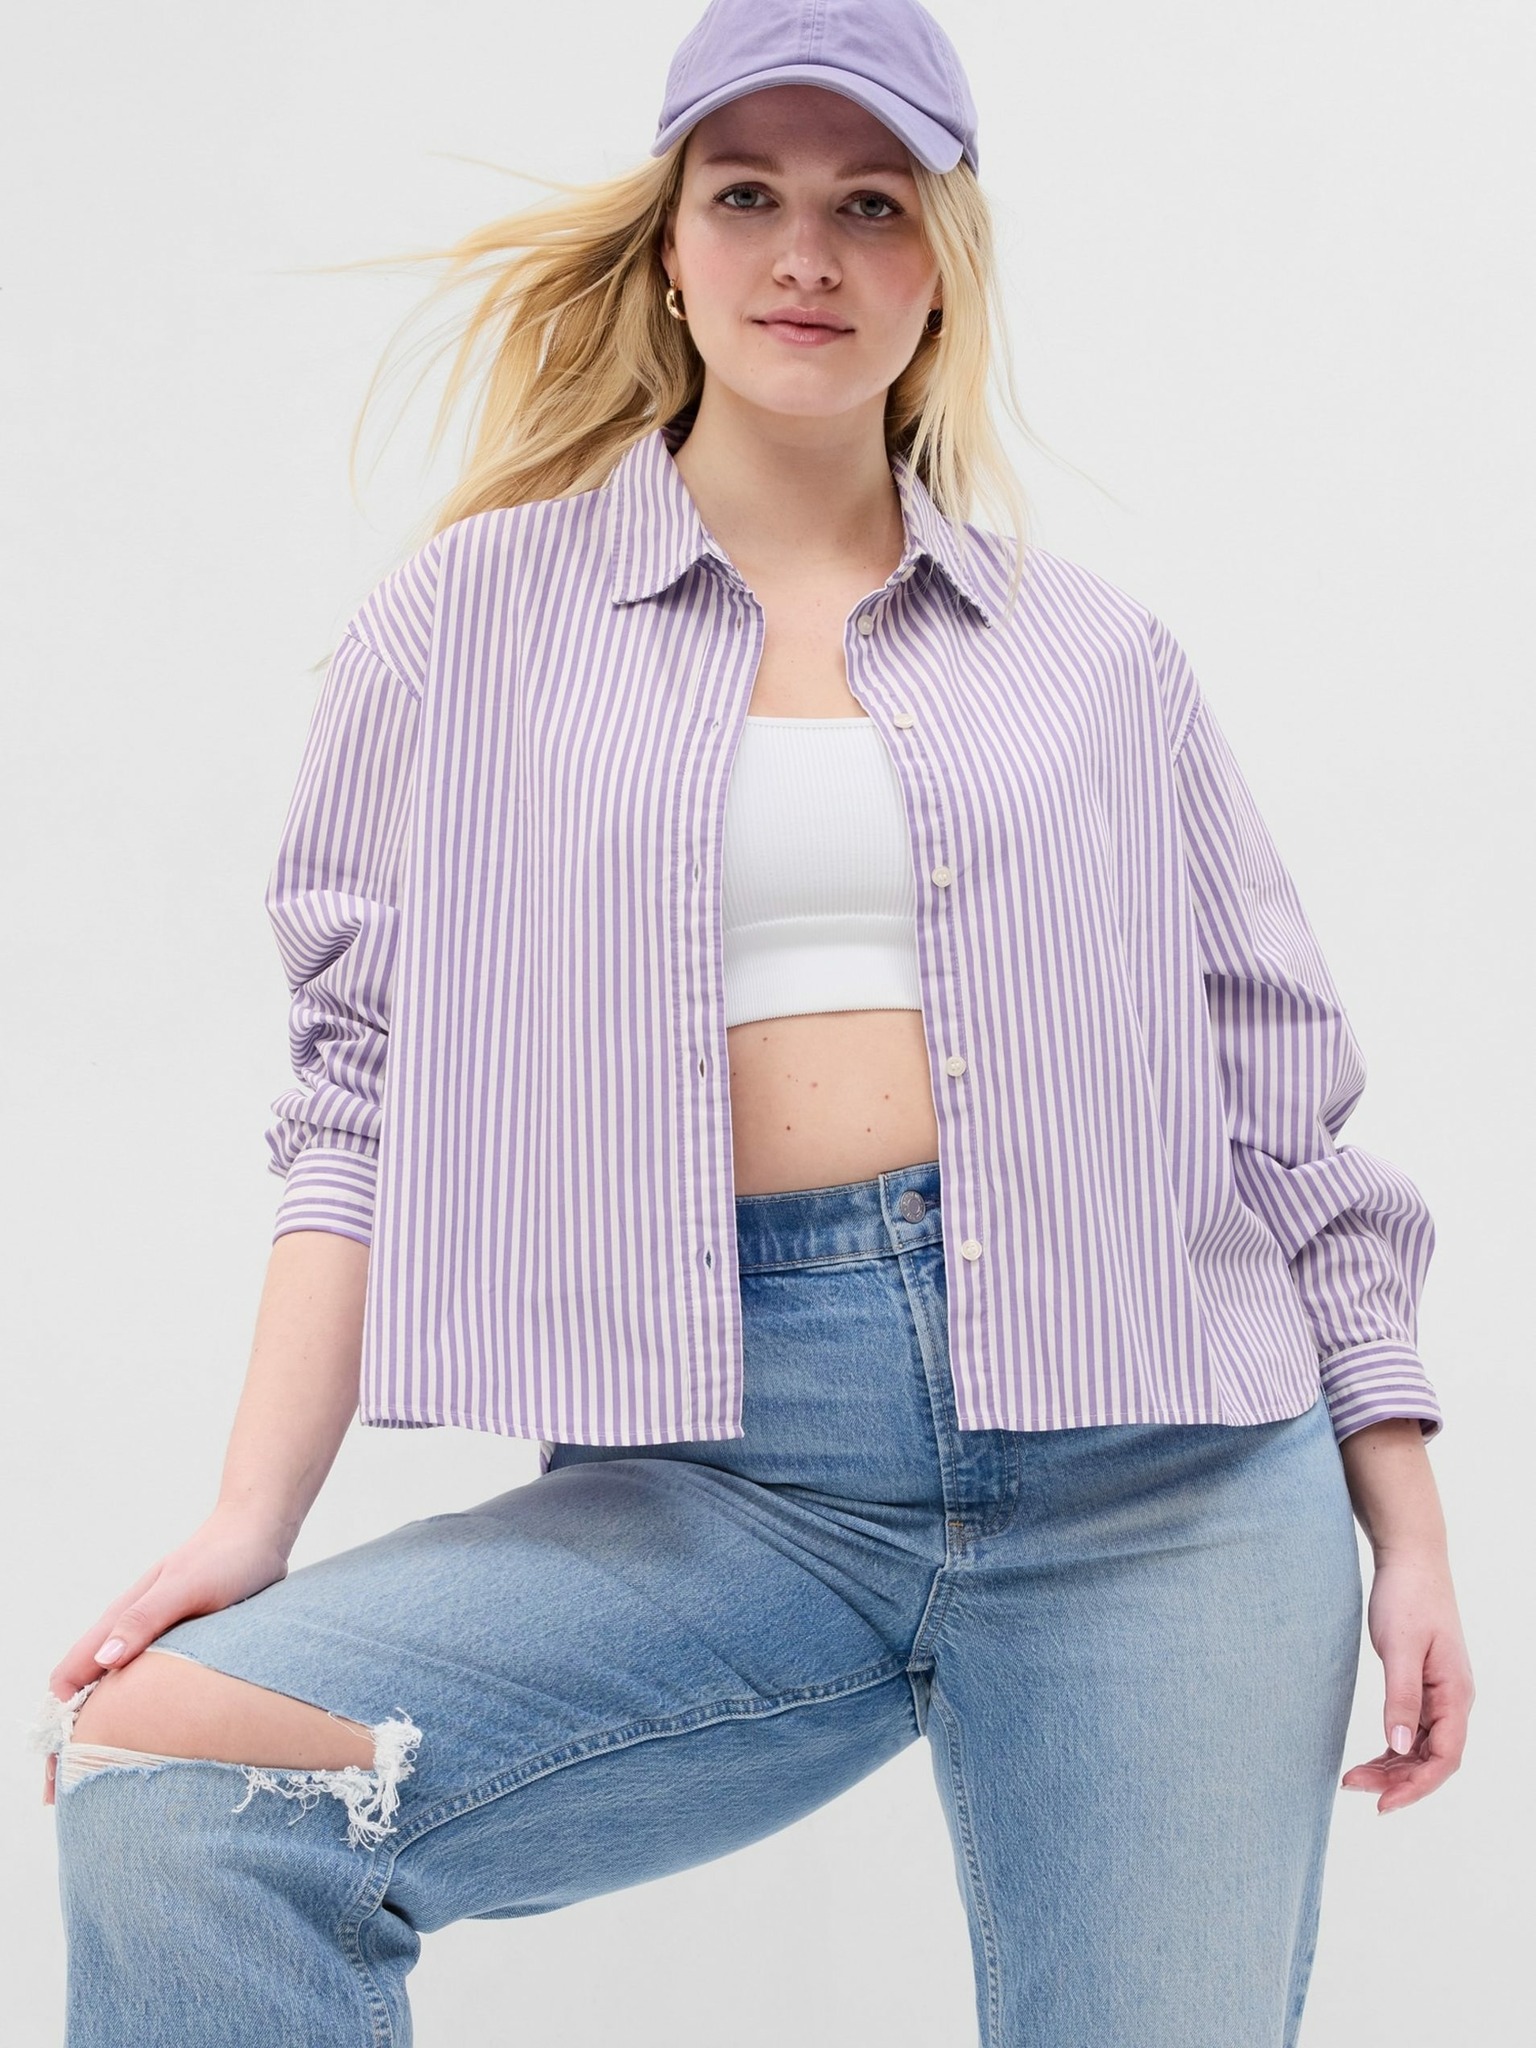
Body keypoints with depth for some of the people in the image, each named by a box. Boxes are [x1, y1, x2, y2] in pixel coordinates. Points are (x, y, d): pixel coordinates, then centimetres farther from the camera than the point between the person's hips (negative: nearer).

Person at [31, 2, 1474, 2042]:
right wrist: (253, 1523, -4)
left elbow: (1274, 1097, 14)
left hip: (1149, 1460, 2)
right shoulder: (476, 619, 11)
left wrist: (1407, 1525, 10)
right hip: (726, 1472, -1)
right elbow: (370, 1096, 6)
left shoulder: (1094, 649, 13)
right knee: (164, 1791, -22)